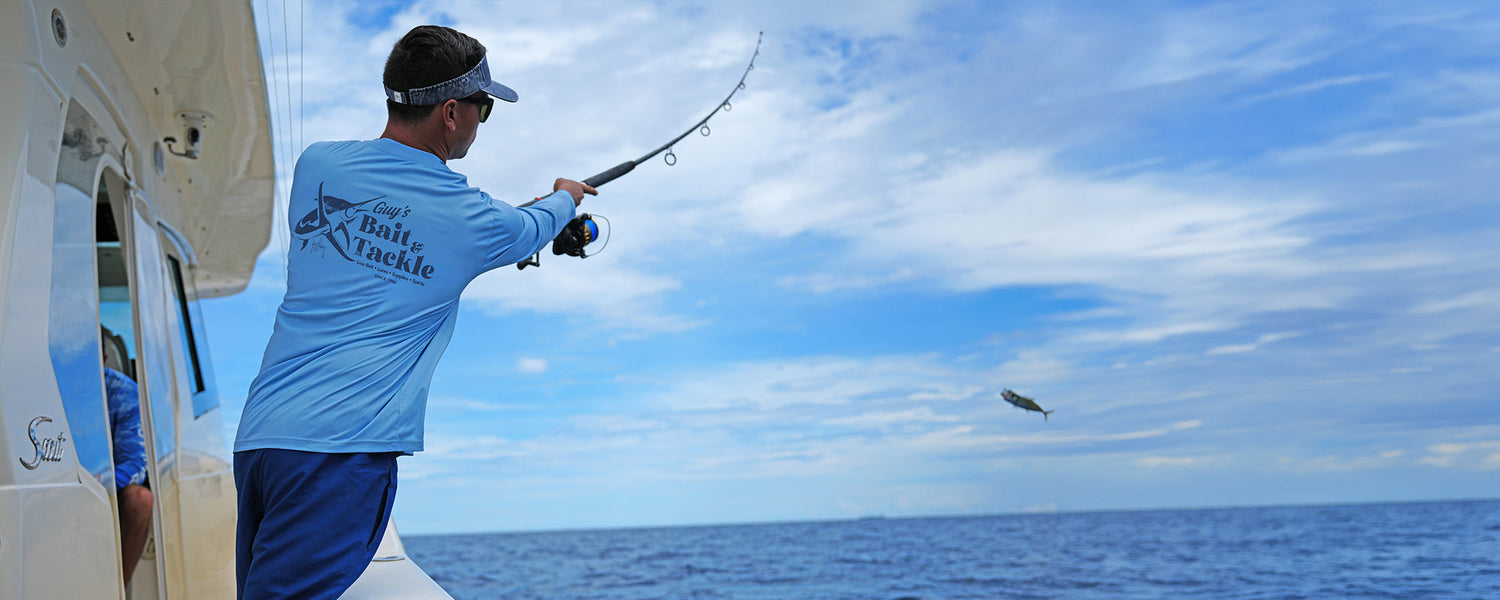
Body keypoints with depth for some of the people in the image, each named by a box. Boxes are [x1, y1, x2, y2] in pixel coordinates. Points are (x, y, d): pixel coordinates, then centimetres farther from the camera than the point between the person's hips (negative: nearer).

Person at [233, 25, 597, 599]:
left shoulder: (317, 164, 11)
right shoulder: (472, 218, -1)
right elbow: (533, 231, 22)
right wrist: (567, 197, 46)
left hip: (256, 435, 6)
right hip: (341, 447, -6)